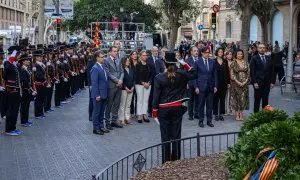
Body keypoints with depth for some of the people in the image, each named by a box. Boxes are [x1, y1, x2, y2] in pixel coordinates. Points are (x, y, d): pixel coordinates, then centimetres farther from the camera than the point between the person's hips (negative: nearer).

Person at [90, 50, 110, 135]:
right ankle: (95, 128, 9)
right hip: (98, 95, -8)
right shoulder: (95, 68, -15)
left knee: (102, 111, 15)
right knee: (96, 111, 2)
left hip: (104, 94, 8)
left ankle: (101, 126, 25)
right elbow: (94, 83, -18)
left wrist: (106, 93, 11)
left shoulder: (102, 67, 11)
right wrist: (97, 95, -20)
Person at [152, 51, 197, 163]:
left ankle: (166, 161, 10)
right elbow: (194, 75, 10)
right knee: (176, 135, 11)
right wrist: (185, 65, 4)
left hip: (164, 110, -2)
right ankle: (176, 159, 18)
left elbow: (156, 96, -9)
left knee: (165, 136, 6)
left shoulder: (159, 78, -11)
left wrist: (155, 112, -2)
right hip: (177, 108, 2)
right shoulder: (181, 74, -7)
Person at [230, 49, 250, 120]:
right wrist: (238, 82, -13)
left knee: (243, 98, 3)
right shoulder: (233, 63, -1)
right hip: (236, 83, -2)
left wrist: (245, 81, -8)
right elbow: (232, 74, -5)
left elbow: (248, 73, 5)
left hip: (244, 83, 2)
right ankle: (237, 115, 5)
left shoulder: (246, 63, 6)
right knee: (236, 98, -1)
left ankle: (241, 114, 9)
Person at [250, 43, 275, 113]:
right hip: (258, 83, -4)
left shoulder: (268, 59, 11)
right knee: (257, 101, 2)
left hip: (267, 83, 4)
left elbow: (272, 71, 12)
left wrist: (272, 82, 4)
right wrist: (254, 82, -14)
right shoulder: (254, 59, -2)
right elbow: (252, 72, -7)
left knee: (265, 101, 6)